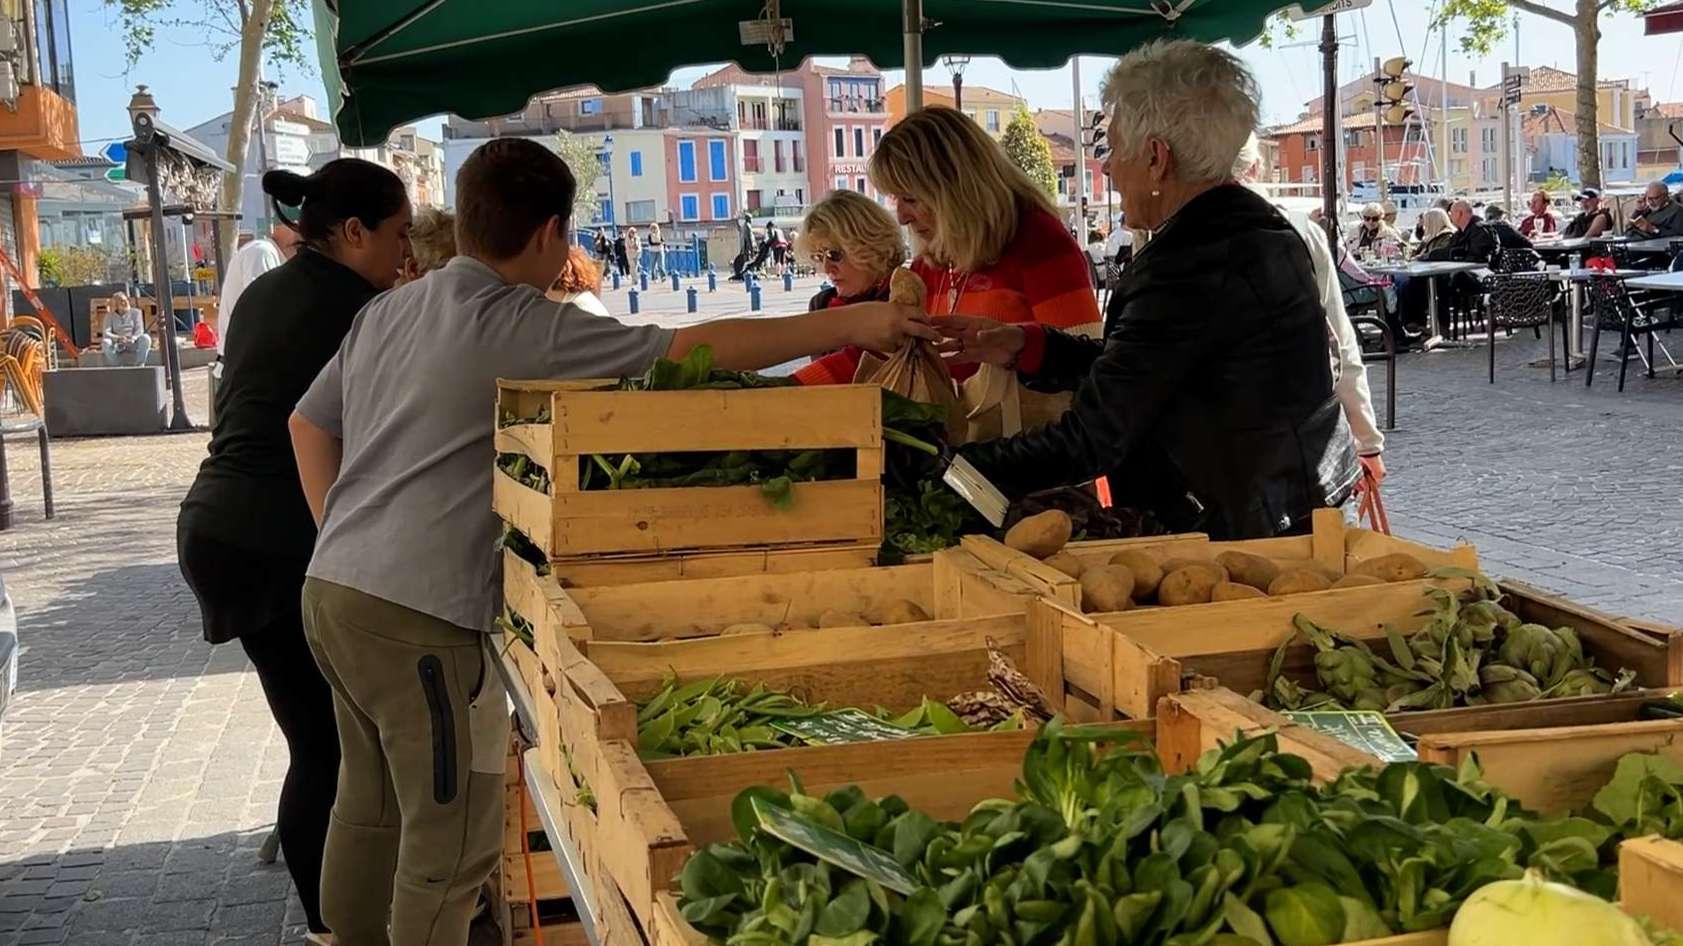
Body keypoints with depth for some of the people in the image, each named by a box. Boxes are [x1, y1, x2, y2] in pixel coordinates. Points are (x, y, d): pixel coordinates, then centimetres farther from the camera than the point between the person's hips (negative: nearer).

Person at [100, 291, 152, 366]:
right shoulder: (110, 316, 4)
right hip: (117, 346, 0)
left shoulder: (135, 312, 5)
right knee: (105, 342, -31)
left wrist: (131, 339, -28)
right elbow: (106, 333, -8)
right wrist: (118, 338, -29)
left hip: (133, 344, 0)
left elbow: (139, 331, -5)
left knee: (146, 338, -31)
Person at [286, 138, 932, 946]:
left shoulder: (388, 310, 11)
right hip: (415, 611, -9)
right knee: (452, 837, 0)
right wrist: (847, 325, -13)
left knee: (370, 807, 21)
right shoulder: (521, 328, -15)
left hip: (333, 585, 9)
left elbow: (309, 422, 19)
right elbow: (694, 350, -17)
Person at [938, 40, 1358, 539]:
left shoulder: (1188, 263, -23)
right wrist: (1024, 346, 9)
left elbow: (1089, 442, -22)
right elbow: (1146, 368, 14)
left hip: (1244, 534, -10)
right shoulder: (1258, 224, 8)